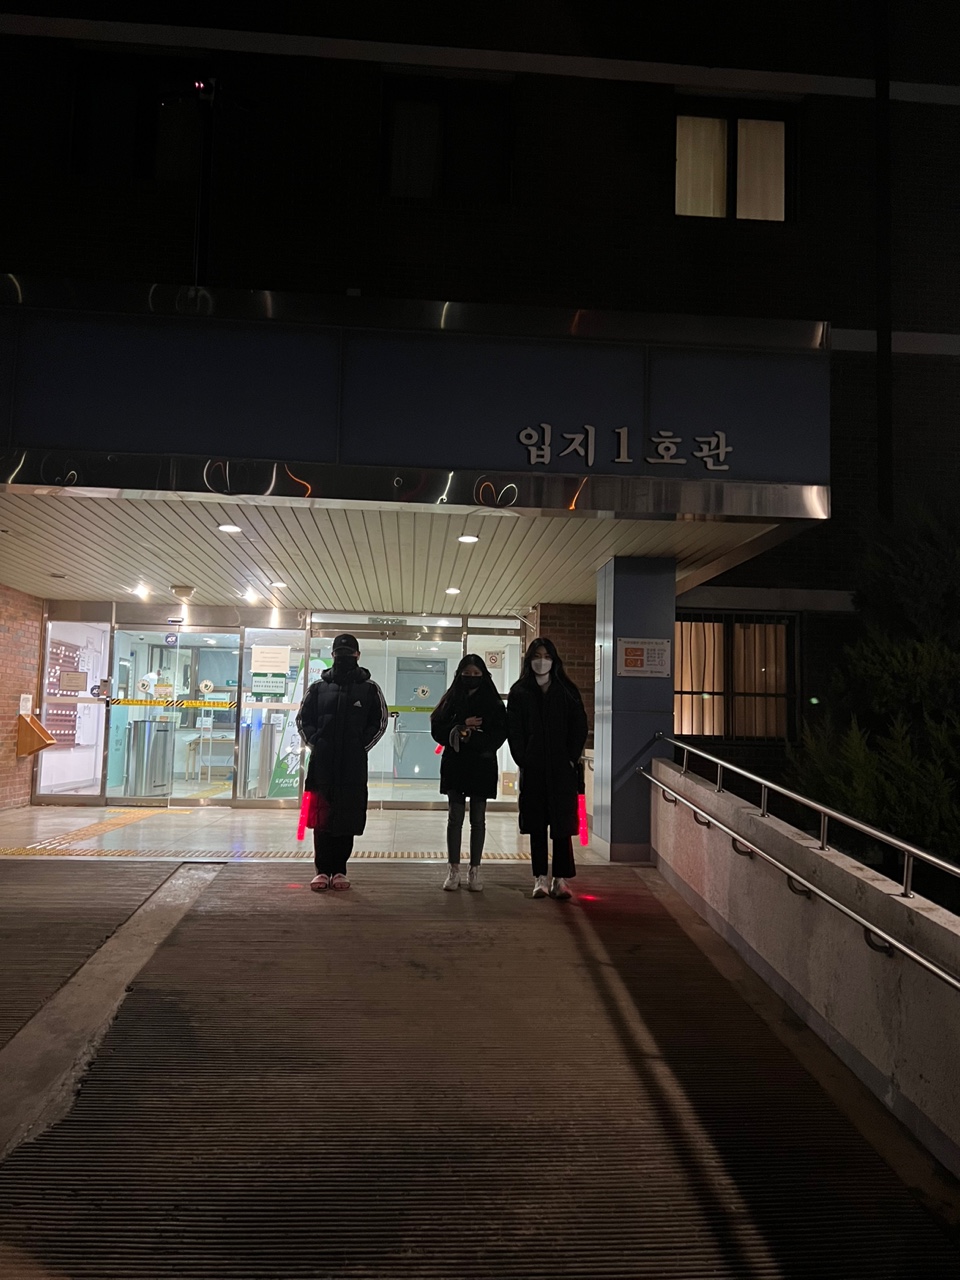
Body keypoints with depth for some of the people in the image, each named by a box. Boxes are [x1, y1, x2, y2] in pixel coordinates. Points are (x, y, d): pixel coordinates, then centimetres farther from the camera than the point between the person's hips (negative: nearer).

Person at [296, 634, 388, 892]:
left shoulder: (369, 688, 4)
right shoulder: (319, 686, 8)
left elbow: (380, 721, 8)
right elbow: (303, 719, 13)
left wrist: (361, 747, 0)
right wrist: (315, 744, 2)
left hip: (353, 766, -1)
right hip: (322, 764, 1)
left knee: (348, 818, 4)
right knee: (321, 817, 2)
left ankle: (339, 870, 15)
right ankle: (322, 870, 12)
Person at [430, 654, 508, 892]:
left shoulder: (493, 702, 2)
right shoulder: (451, 699, 5)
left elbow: (499, 734, -5)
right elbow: (437, 729, 0)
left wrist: (471, 736, -17)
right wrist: (462, 726, -14)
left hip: (482, 767, 0)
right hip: (454, 765, 1)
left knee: (478, 820, 6)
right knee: (455, 818, 4)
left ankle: (475, 870, 14)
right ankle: (453, 869, 12)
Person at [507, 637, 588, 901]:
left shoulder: (567, 691, 5)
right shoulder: (519, 692, 5)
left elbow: (579, 726, 3)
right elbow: (513, 730, 2)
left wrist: (572, 758, -6)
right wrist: (522, 760, -7)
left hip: (562, 768, 0)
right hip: (532, 769, 1)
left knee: (562, 822, 0)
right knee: (536, 823, 5)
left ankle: (561, 879, 6)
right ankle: (540, 878, 12)